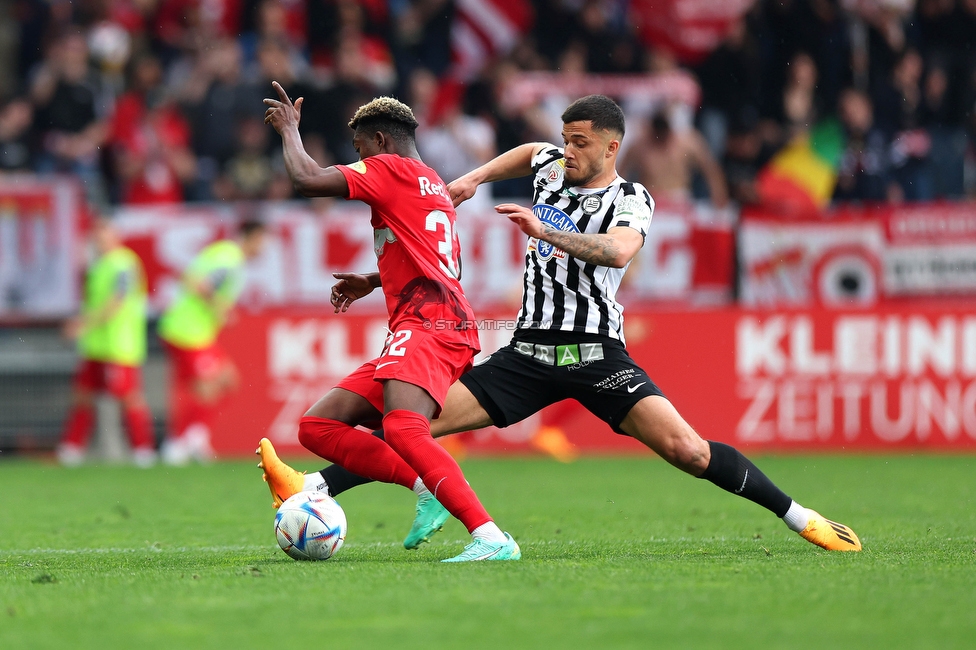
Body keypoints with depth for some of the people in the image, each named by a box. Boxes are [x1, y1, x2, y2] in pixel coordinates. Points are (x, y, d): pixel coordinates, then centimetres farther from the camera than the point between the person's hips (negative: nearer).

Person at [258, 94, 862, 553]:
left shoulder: (630, 199, -3)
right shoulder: (551, 168, 14)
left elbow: (618, 251, -26)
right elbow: (527, 152, 40)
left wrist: (545, 231, -32)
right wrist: (472, 180, 29)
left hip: (595, 352, -5)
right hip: (529, 351, 5)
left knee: (686, 447, -19)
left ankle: (800, 516, -9)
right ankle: (315, 489, -10)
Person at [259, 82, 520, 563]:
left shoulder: (390, 169, 1)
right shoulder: (436, 188, 29)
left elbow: (307, 179, -8)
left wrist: (289, 129, 10)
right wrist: (372, 280, 49)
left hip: (428, 325, -10)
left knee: (402, 428, -33)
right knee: (317, 426, 6)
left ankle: (491, 537, -41)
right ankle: (426, 487, -7)